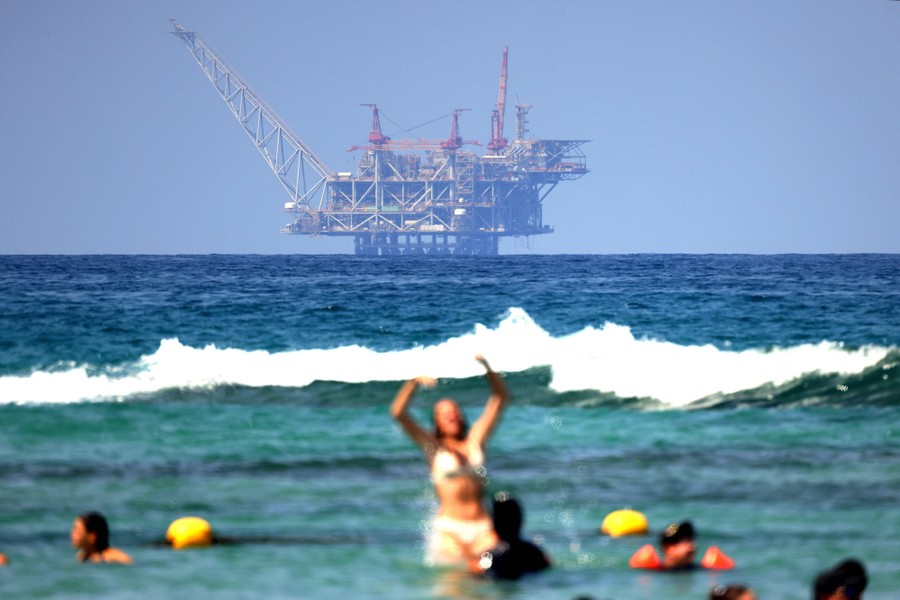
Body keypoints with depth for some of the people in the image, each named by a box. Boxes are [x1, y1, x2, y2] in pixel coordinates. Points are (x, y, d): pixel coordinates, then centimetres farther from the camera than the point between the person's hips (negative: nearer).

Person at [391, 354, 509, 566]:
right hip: (450, 527, -2)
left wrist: (488, 369, 1)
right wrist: (414, 382, -17)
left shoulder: (474, 440, 14)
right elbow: (398, 413, -4)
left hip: (481, 525, 2)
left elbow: (500, 398, 15)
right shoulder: (433, 446, 6)